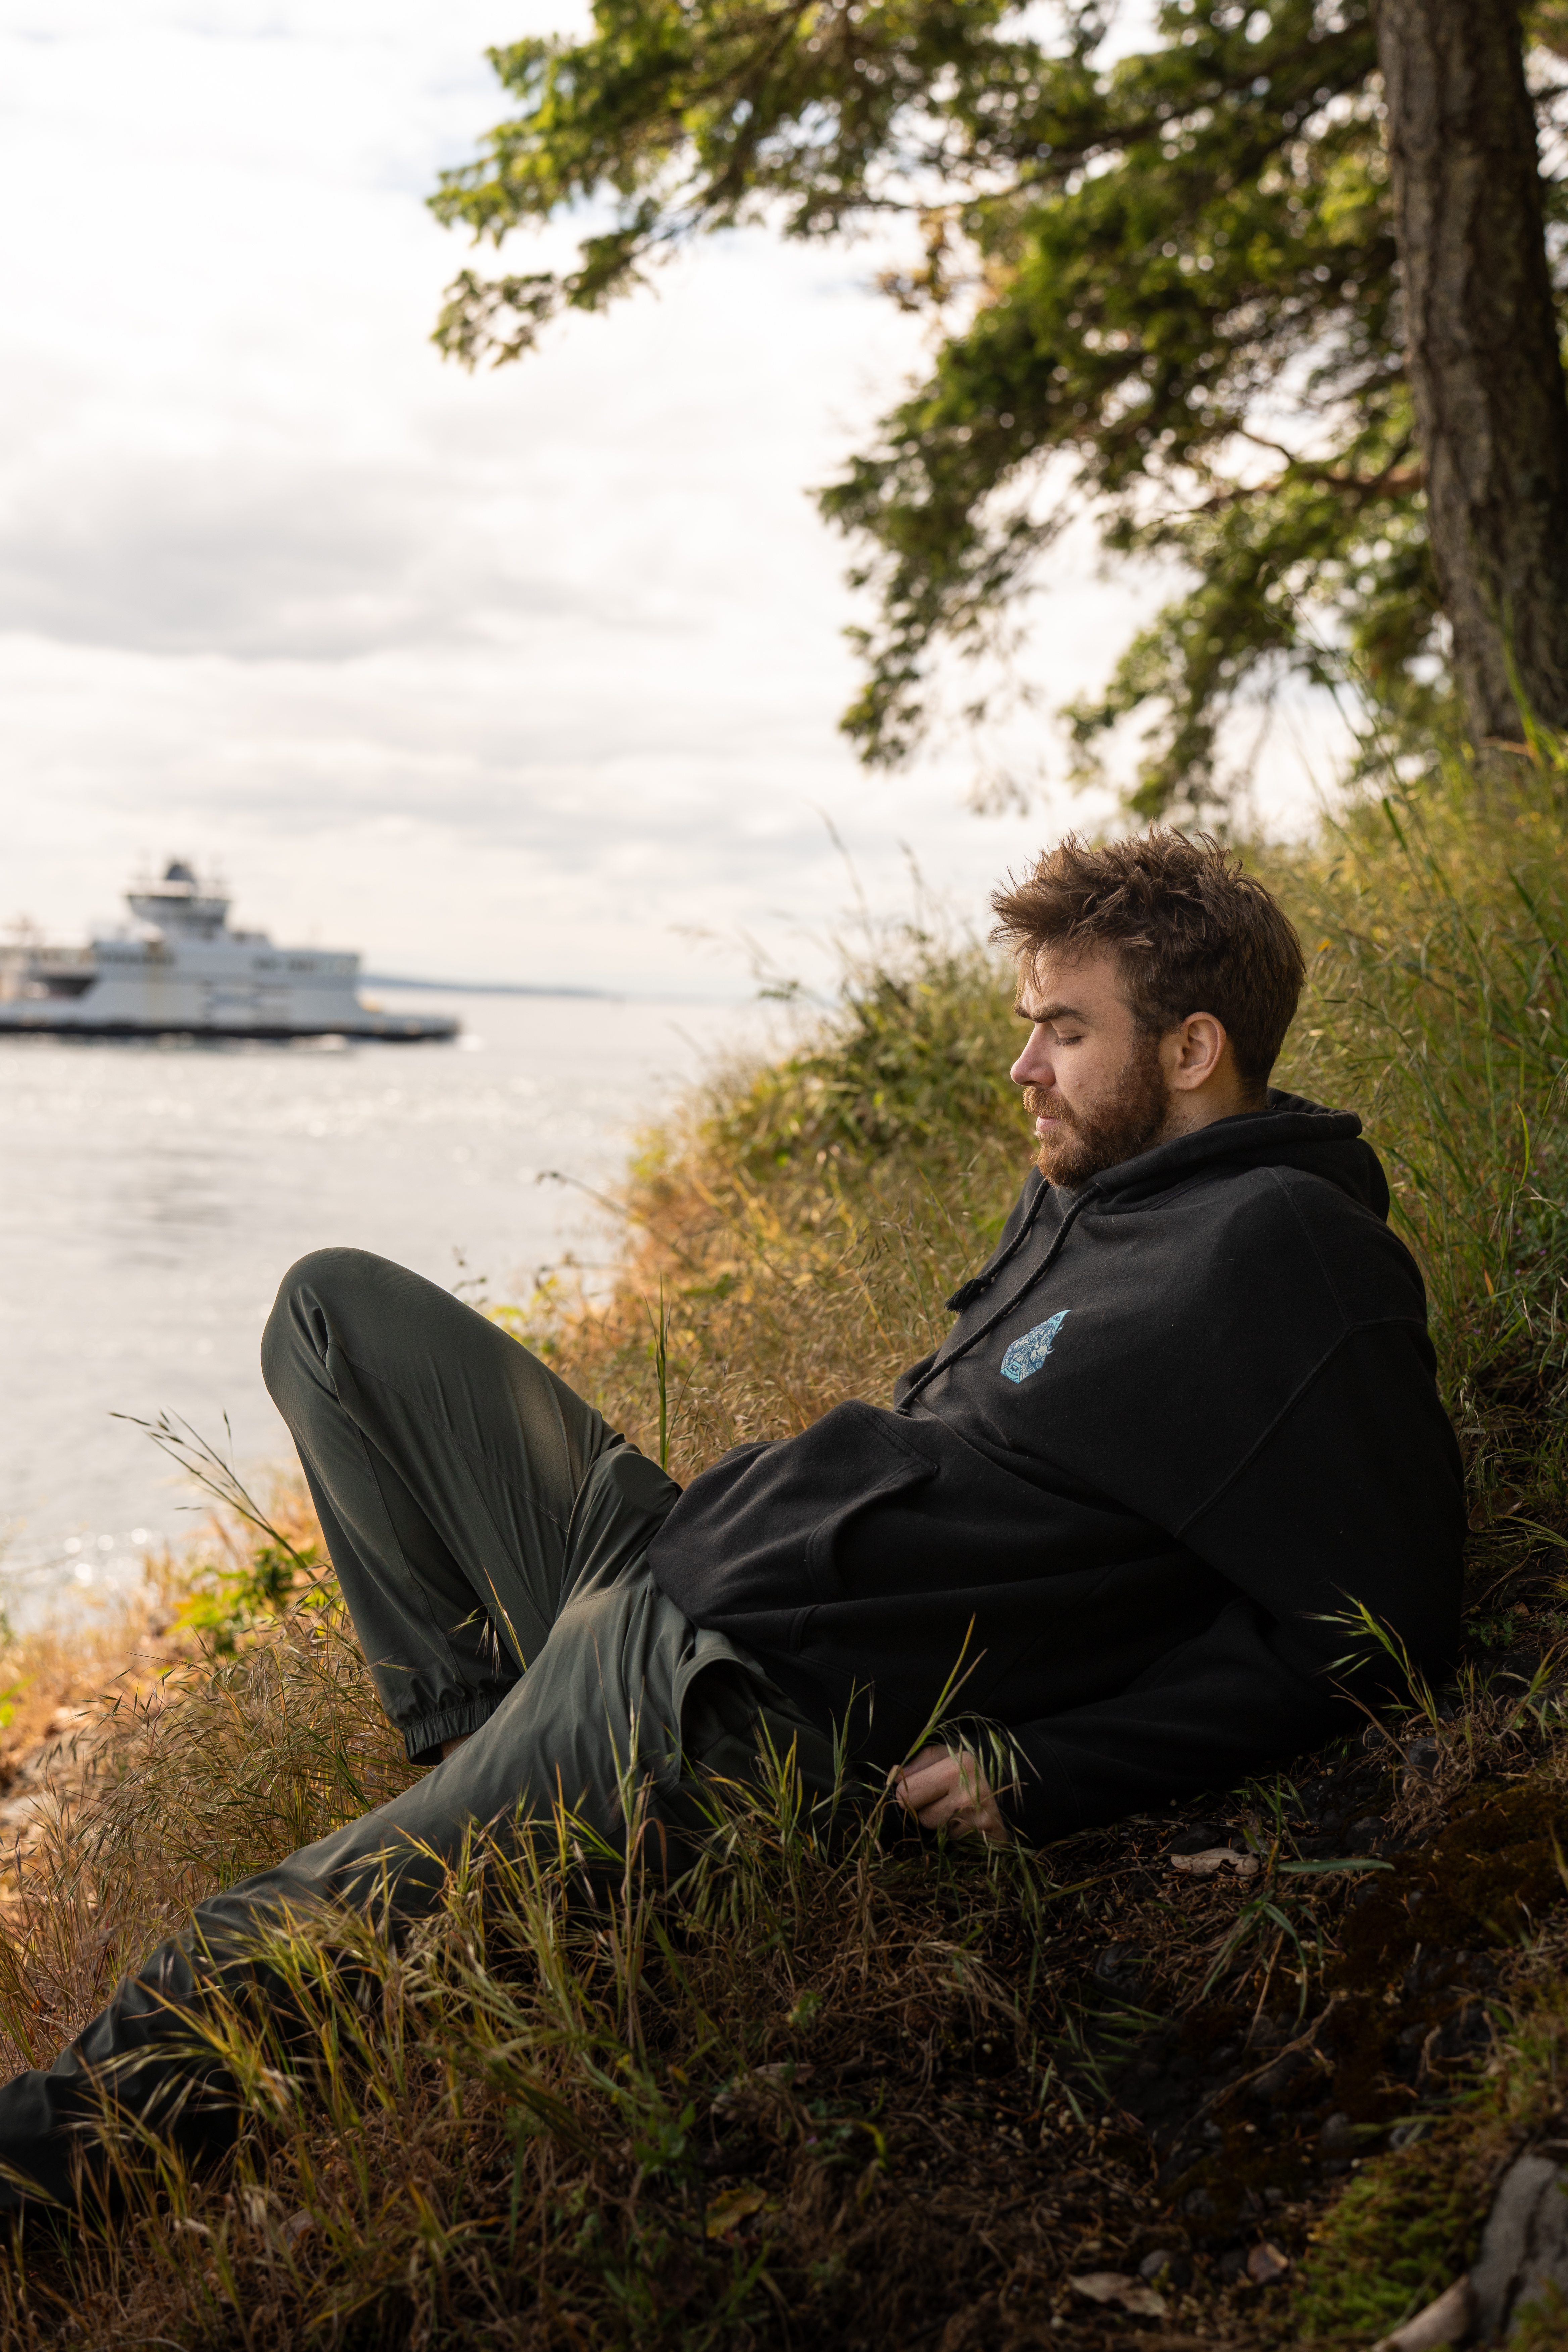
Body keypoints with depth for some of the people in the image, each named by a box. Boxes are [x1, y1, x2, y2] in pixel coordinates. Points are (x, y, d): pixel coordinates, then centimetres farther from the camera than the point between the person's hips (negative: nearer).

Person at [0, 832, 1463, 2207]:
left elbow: (1370, 1625, -17)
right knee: (336, 1307, 15)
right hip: (665, 1563, 10)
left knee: (218, 1979, -13)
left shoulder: (1282, 1254, -14)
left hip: (737, 1720, -10)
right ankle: (480, 1738, 7)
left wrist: (1038, 1775, -19)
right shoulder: (1079, 1199, 14)